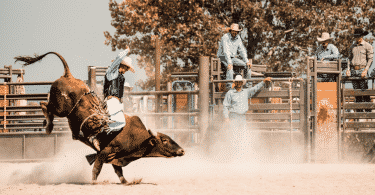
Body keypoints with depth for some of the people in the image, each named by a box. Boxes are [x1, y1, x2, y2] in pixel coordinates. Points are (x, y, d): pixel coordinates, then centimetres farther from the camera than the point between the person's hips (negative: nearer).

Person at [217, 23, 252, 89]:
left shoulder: (238, 38, 6)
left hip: (233, 58, 7)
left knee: (248, 66, -7)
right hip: (223, 57, -7)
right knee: (230, 67, -38)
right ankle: (229, 86, -45)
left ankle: (248, 85, -2)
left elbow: (242, 50, 8)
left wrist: (247, 61, -6)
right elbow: (226, 51, -27)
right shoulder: (226, 37, -17)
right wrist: (229, 63, -38)